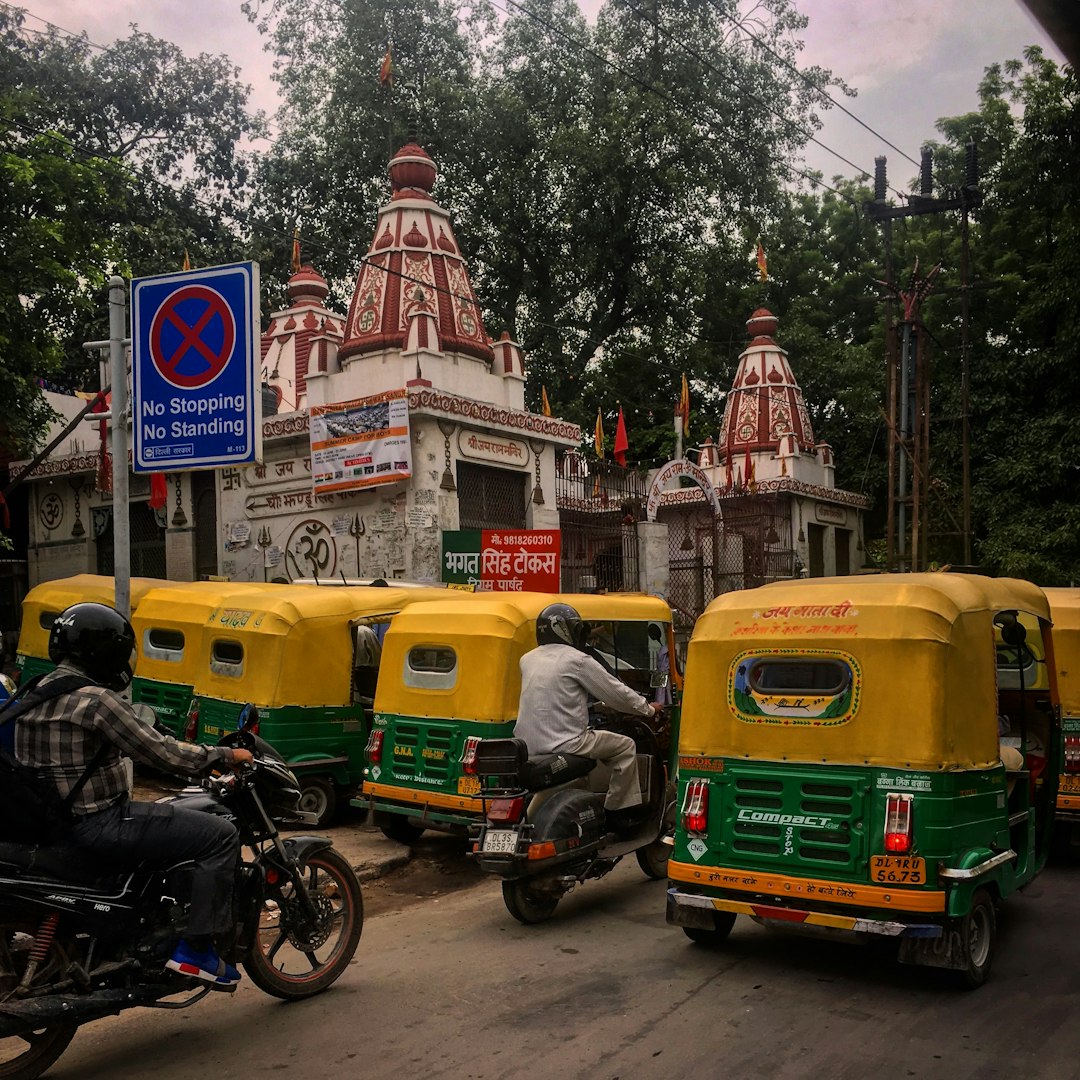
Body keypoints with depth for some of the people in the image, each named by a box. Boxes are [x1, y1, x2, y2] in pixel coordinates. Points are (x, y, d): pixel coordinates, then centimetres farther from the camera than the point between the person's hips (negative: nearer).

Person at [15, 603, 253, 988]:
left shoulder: (38, 693, 10)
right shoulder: (96, 699, -19)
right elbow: (160, 753, -19)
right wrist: (226, 755, -6)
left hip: (55, 821, 10)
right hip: (100, 823, -10)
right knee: (222, 835, -9)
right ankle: (195, 948, -5)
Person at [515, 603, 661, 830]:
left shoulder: (527, 660, 11)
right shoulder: (577, 660, -9)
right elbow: (617, 694, -3)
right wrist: (649, 709, 14)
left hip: (527, 745, 7)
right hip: (563, 744, -7)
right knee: (625, 746, 10)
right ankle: (617, 811, 12)